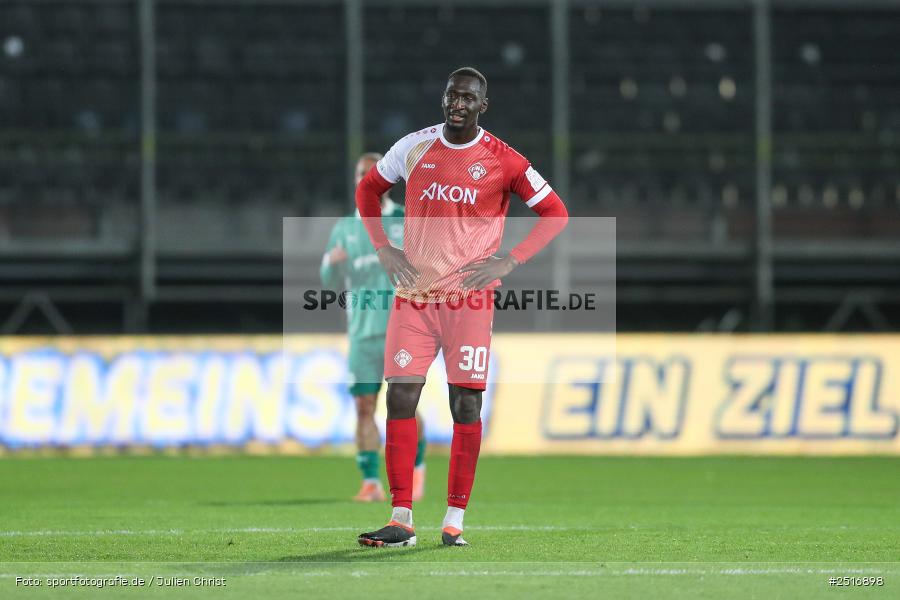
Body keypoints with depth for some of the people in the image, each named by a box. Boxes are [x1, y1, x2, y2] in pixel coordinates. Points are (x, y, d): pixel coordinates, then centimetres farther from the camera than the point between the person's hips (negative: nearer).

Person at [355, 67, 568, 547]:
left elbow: (554, 213, 3)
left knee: (466, 406, -2)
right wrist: (382, 248, 7)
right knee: (400, 398, -5)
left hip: (469, 298, -2)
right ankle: (401, 520, -1)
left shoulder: (502, 160, -3)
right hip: (413, 298, 2)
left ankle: (455, 520, 5)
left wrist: (509, 262, -7)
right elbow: (368, 189, 21)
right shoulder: (414, 147, 5)